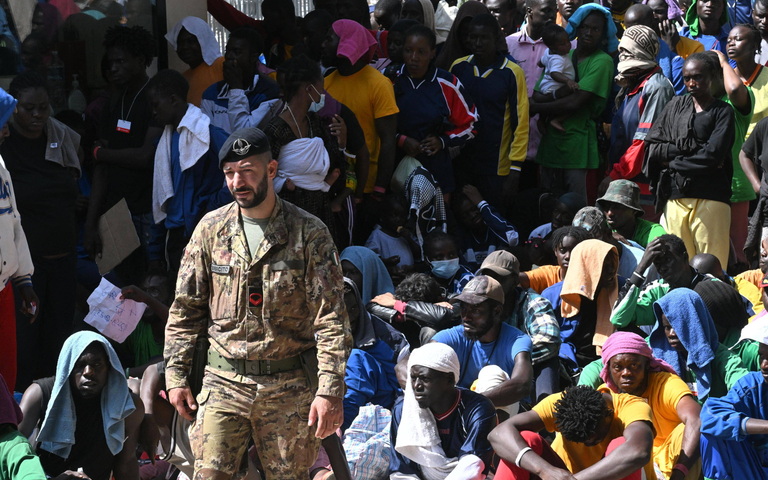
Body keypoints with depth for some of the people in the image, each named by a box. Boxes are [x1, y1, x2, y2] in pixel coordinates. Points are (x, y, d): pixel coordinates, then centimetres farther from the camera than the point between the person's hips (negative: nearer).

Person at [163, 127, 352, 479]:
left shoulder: (309, 233, -4)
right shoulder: (211, 229, 4)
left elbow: (331, 318, -7)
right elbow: (185, 308, 11)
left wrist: (330, 390, -15)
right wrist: (176, 374, 5)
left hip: (290, 387, -2)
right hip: (224, 383, 2)